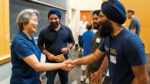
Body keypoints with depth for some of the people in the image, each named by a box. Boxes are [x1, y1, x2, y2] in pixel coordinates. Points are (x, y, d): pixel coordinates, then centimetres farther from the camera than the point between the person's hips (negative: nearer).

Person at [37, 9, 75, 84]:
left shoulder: (67, 30, -1)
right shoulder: (44, 32, -7)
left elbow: (72, 41, 9)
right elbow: (39, 45, -1)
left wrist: (68, 48, -12)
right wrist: (48, 54, -16)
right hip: (51, 62, -1)